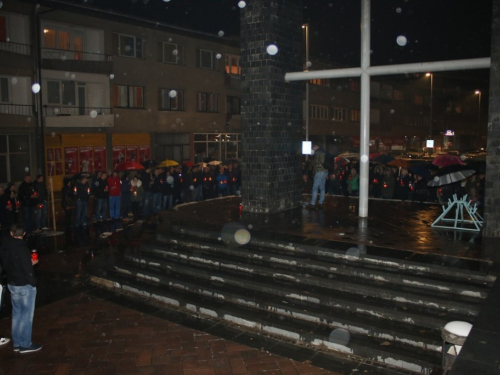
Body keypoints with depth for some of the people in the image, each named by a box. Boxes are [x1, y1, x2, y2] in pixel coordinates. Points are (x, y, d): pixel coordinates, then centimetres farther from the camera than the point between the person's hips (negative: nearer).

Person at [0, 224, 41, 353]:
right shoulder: (22, 248, -23)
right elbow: (28, 270, -23)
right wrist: (33, 283, -7)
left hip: (12, 284, 8)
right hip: (25, 285, -8)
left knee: (16, 313, 17)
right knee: (26, 315, 3)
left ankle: (16, 343, 25)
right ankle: (25, 344, 11)